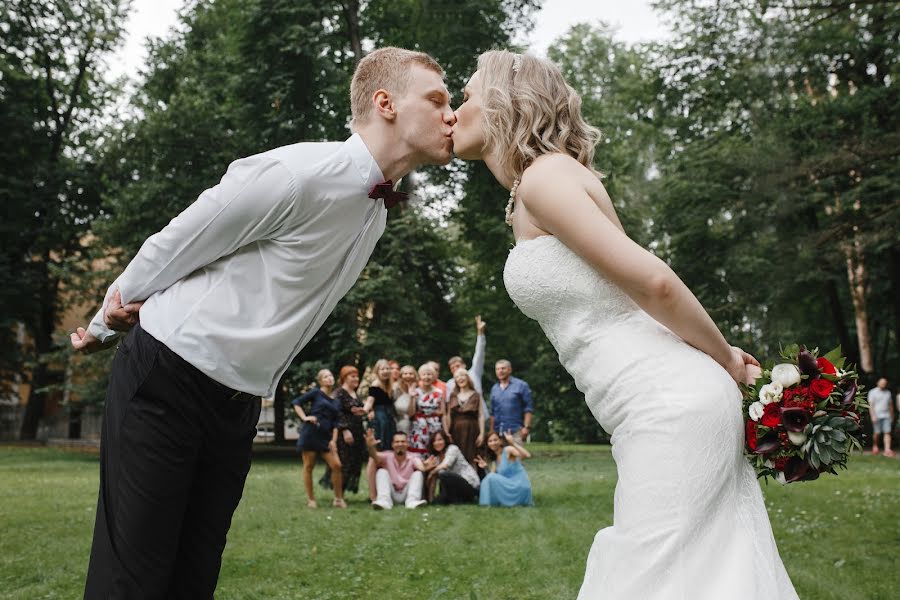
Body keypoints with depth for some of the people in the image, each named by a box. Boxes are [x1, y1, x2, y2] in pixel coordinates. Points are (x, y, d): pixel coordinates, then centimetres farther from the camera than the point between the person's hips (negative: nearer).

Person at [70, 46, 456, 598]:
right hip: (164, 385, -7)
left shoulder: (378, 211, 8)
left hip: (239, 406, 7)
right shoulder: (297, 174, -20)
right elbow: (173, 247, -9)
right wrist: (108, 323, 7)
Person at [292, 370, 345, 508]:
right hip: (310, 434, -4)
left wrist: (334, 440, 0)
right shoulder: (316, 393, 3)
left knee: (336, 465, -6)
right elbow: (296, 402, -1)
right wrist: (305, 418, -11)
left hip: (325, 436, 4)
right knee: (308, 466, 0)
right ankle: (310, 499, 10)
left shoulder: (336, 402, 17)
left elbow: (335, 424, 12)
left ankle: (339, 498, 3)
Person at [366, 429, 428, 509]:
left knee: (418, 473, -18)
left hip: (406, 494, 0)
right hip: (391, 495, 0)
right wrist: (370, 446, -50)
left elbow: (421, 467, -26)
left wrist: (424, 468, -53)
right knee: (382, 472, -19)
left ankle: (412, 501, -36)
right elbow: (375, 456, -25)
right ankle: (384, 501, -36)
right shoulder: (388, 457, -2)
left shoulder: (412, 458, -3)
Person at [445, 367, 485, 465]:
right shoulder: (453, 396, 12)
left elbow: (481, 416, 2)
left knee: (471, 459, -5)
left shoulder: (476, 396, 6)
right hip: (456, 431, 2)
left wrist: (482, 433, -7)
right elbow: (448, 415, 9)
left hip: (472, 430, -2)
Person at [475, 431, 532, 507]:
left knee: (491, 478, -18)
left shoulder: (508, 450, -7)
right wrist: (486, 467, -8)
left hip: (520, 487, -8)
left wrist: (513, 442, -29)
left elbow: (527, 455, -26)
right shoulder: (494, 459, 16)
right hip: (510, 487, 8)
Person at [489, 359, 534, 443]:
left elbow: (529, 408, -2)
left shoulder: (521, 385, 2)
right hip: (498, 432, 5)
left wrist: (526, 427, -11)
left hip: (515, 431, -5)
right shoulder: (494, 389, 17)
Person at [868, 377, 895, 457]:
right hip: (877, 416, -4)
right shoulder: (872, 392, -1)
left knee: (887, 432, -7)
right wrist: (873, 416, -16)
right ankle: (875, 446, 26)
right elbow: (871, 405, -8)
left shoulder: (888, 392, 15)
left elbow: (890, 405, 20)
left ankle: (887, 450, -13)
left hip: (886, 416, 4)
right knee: (877, 433, 1)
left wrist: (892, 416, 19)